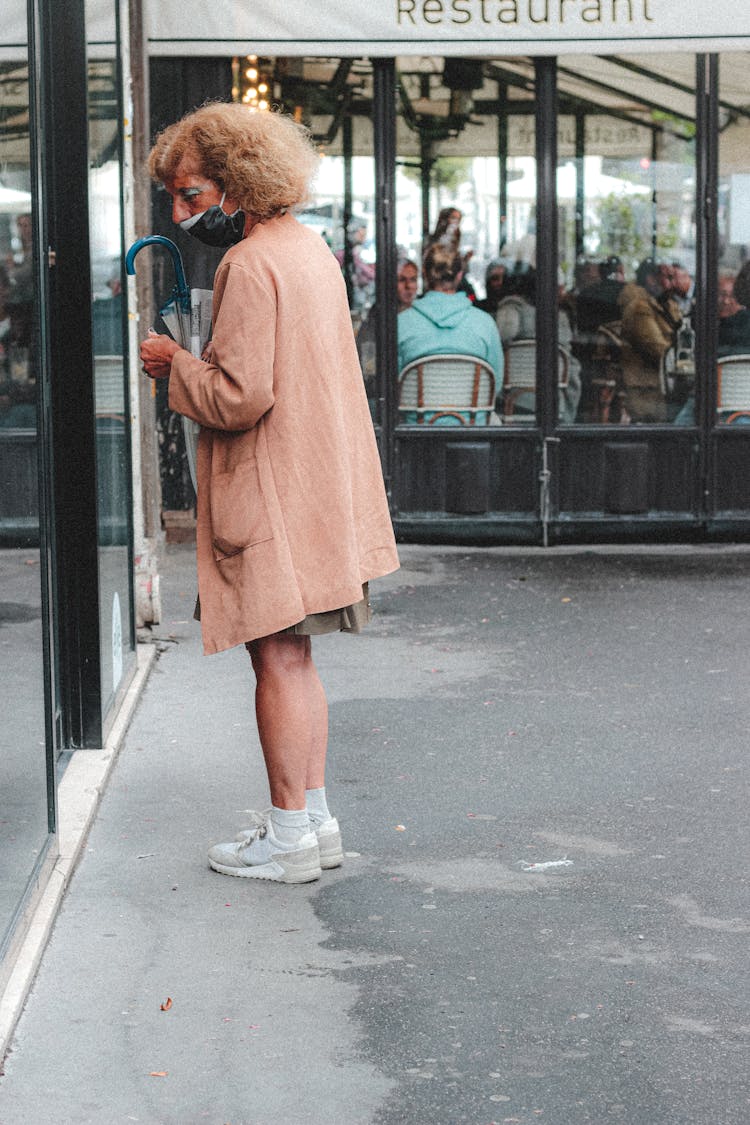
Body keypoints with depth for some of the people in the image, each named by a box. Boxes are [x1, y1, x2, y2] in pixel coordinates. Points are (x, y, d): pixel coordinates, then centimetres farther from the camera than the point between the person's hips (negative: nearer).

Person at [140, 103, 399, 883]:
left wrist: (176, 365, -7)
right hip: (318, 489, 9)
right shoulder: (307, 247, 13)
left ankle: (289, 836, 3)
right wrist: (195, 362, 14)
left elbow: (240, 395, -23)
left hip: (273, 496, -9)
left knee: (278, 659, -3)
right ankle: (313, 817, 21)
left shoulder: (251, 266, -17)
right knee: (293, 659, 15)